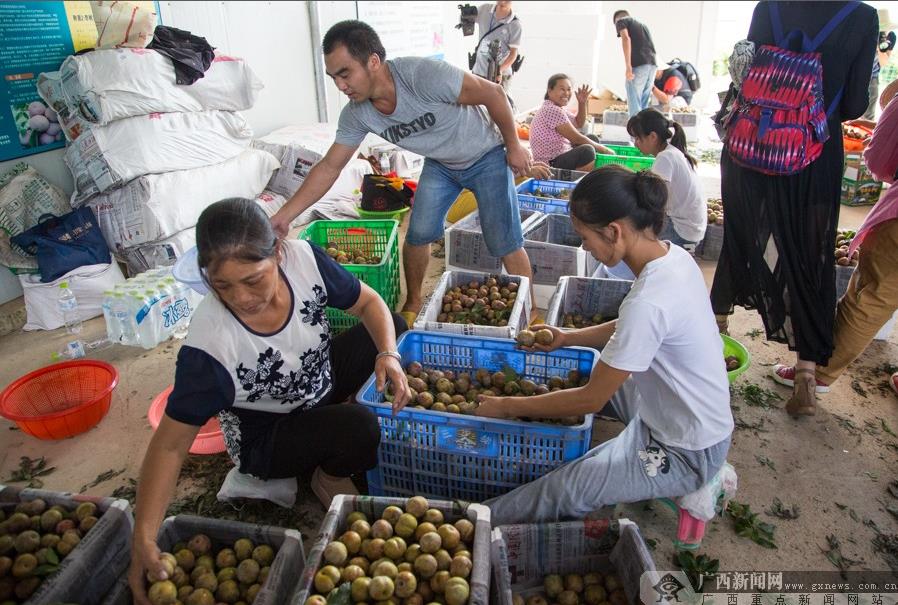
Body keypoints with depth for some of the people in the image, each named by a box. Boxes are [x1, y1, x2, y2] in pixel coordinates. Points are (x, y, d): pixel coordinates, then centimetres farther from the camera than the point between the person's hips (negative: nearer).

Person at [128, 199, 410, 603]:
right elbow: (170, 443, -25)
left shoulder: (304, 259, -26)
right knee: (359, 427, -31)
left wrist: (388, 353, -27)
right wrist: (143, 538, -31)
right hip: (265, 437, -5)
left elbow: (369, 303, -10)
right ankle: (328, 478, 7)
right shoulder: (209, 345, -35)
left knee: (391, 326, -2)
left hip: (320, 379, 6)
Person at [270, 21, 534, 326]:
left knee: (505, 244, -7)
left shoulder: (422, 74, -36)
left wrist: (513, 146, -15)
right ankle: (413, 302, 23)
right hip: (440, 164, 5)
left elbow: (493, 93, -25)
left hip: (486, 157, -5)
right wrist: (284, 215, -15)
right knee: (418, 234, -2)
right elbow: (329, 167, -10)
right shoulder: (356, 114, -17)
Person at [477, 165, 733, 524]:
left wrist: (508, 407, -12)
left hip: (686, 453, -9)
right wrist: (567, 339, 6)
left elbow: (591, 400, -23)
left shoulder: (649, 303, -34)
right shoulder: (671, 255, -6)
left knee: (561, 493, -19)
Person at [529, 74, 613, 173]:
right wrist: (603, 149, -8)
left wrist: (582, 103, 7)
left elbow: (579, 124, 25)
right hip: (551, 164, -11)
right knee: (587, 151, -31)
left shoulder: (558, 108, 11)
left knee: (592, 139, 19)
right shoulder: (552, 110, -20)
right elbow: (577, 138, -18)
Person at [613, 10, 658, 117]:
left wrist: (628, 66, -16)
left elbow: (626, 39, -10)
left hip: (638, 64, -7)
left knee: (634, 106, -5)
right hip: (652, 63, 7)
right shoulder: (641, 25, 33)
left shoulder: (620, 21, 10)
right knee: (644, 106, 13)